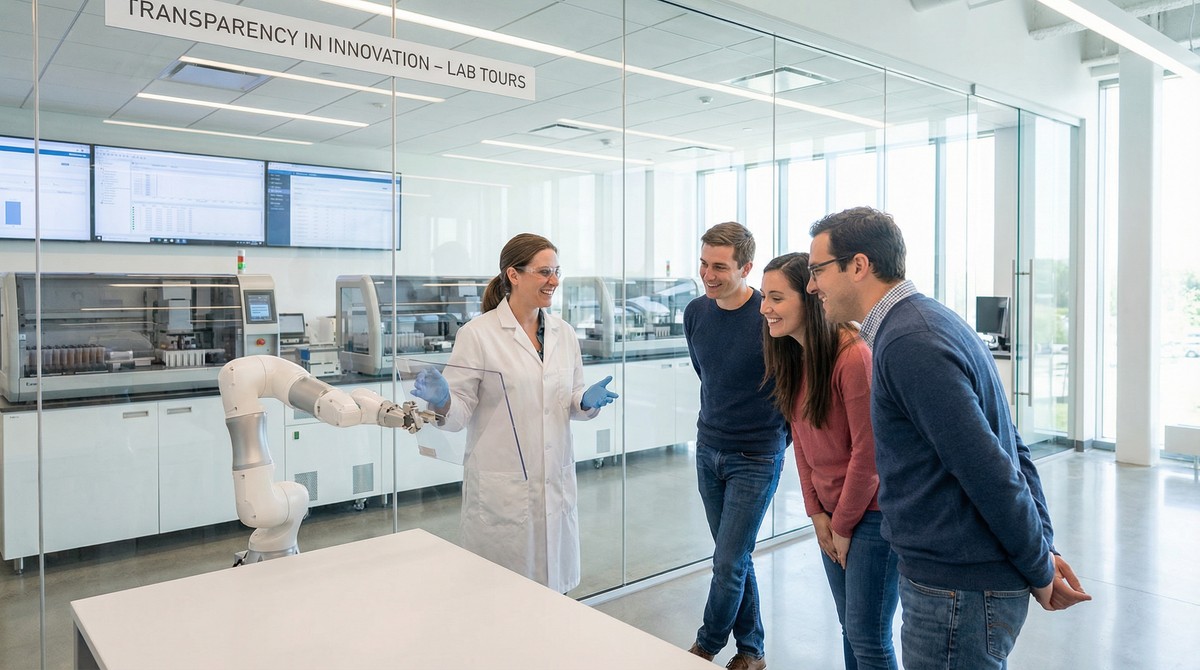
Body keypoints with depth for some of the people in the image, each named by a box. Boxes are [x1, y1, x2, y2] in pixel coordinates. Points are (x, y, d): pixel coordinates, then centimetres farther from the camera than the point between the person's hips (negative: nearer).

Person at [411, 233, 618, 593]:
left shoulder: (564, 333, 7)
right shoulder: (478, 334, -8)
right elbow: (459, 412, -7)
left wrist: (587, 401, -7)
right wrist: (441, 400, -27)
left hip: (555, 483, 5)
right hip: (501, 487, -4)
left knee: (552, 585, 14)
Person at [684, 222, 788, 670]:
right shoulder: (695, 313, -1)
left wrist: (777, 435, 0)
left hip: (755, 459, -5)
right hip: (709, 449, 6)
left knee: (728, 564, -1)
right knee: (736, 558, 16)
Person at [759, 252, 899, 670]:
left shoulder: (854, 355, -23)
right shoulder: (791, 356, 2)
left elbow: (868, 451, -19)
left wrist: (843, 526, -10)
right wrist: (817, 513, 3)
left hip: (873, 510, -7)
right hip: (832, 511, 7)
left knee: (867, 636, 0)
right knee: (850, 627, 17)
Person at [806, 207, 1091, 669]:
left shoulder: (908, 344, -22)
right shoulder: (928, 319, 10)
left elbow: (988, 469, -23)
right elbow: (1010, 446, 11)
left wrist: (1040, 570, -10)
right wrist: (1045, 549, 9)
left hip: (958, 589, -9)